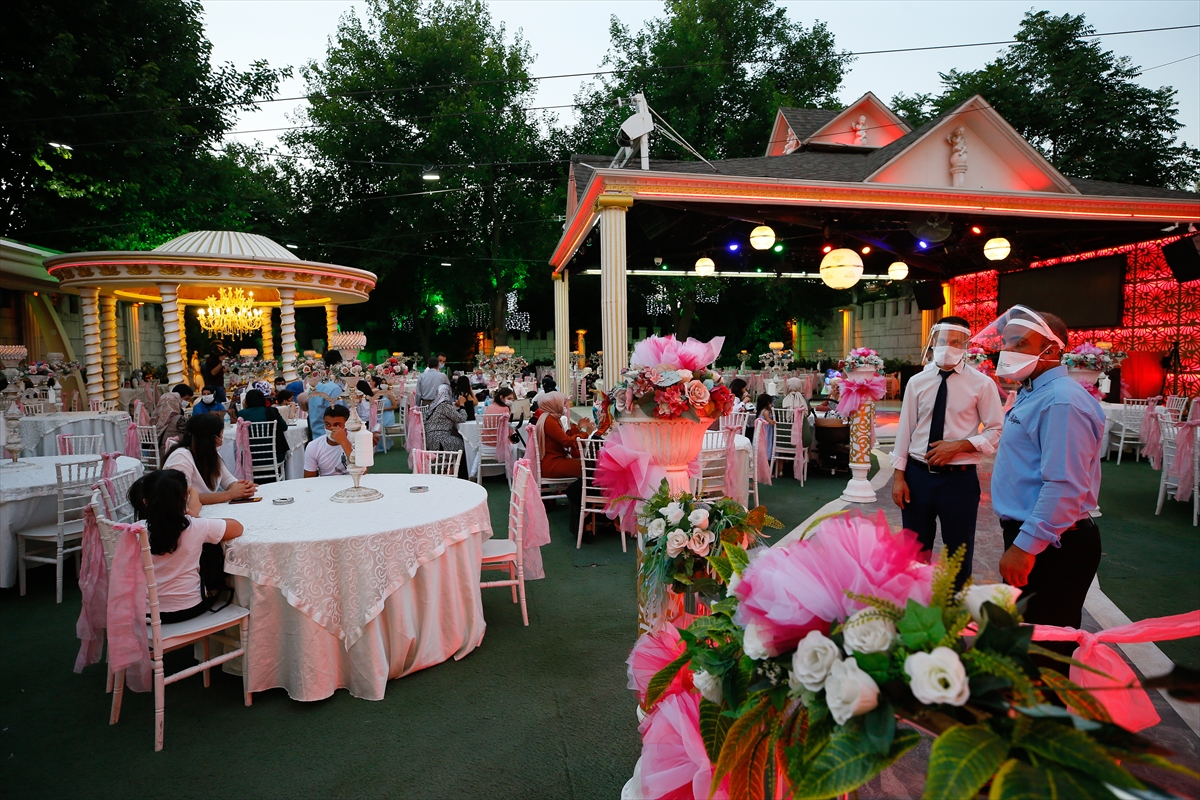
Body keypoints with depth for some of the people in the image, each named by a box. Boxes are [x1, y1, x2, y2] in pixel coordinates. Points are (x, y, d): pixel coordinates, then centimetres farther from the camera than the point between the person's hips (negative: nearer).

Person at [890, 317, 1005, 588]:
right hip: (918, 475, 2)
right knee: (914, 548, 15)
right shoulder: (917, 382, 2)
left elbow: (997, 431, -4)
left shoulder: (981, 383, -4)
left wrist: (959, 445, -18)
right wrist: (899, 476, -2)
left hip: (959, 478, -2)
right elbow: (905, 430, 2)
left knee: (959, 553, 13)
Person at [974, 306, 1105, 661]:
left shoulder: (1061, 401, -22)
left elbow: (1065, 486, -28)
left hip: (1052, 547, -10)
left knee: (1044, 648, 5)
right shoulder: (1032, 393, 11)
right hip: (1027, 536, 10)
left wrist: (1025, 547, -26)